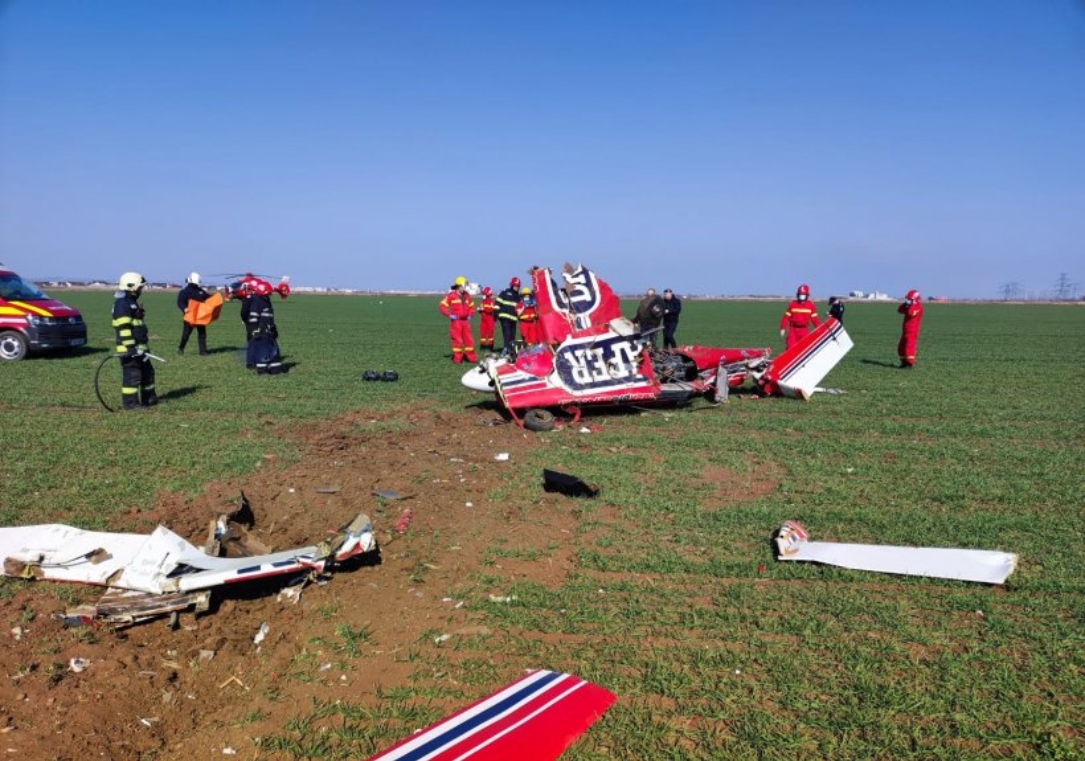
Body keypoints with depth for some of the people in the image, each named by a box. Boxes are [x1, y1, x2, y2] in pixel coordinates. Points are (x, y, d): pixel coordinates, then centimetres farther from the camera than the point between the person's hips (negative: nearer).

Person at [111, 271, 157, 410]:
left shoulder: (133, 302, 18)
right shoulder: (122, 304, -15)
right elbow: (124, 328, -22)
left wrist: (142, 345, 27)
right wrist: (131, 346, -25)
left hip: (138, 347, 11)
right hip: (129, 348, -11)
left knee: (147, 371, 17)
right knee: (132, 374, -7)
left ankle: (149, 398, 26)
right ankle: (130, 402, -1)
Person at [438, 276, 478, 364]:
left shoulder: (467, 296, 10)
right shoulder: (451, 295, -6)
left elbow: (472, 306, 25)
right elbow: (442, 305, -7)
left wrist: (470, 315, 9)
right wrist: (449, 315, -13)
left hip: (465, 320, 5)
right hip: (456, 321, -5)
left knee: (469, 339, 7)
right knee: (457, 340, -2)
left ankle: (471, 357, 16)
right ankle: (457, 359, 5)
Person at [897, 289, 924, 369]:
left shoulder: (918, 306, -12)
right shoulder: (910, 306, 16)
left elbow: (911, 313, -29)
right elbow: (900, 310, 14)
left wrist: (912, 304, -19)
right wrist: (906, 304, 2)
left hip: (912, 330, -10)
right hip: (906, 330, 10)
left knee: (909, 347, -14)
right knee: (901, 347, 12)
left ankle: (910, 364, -13)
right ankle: (904, 362, 21)